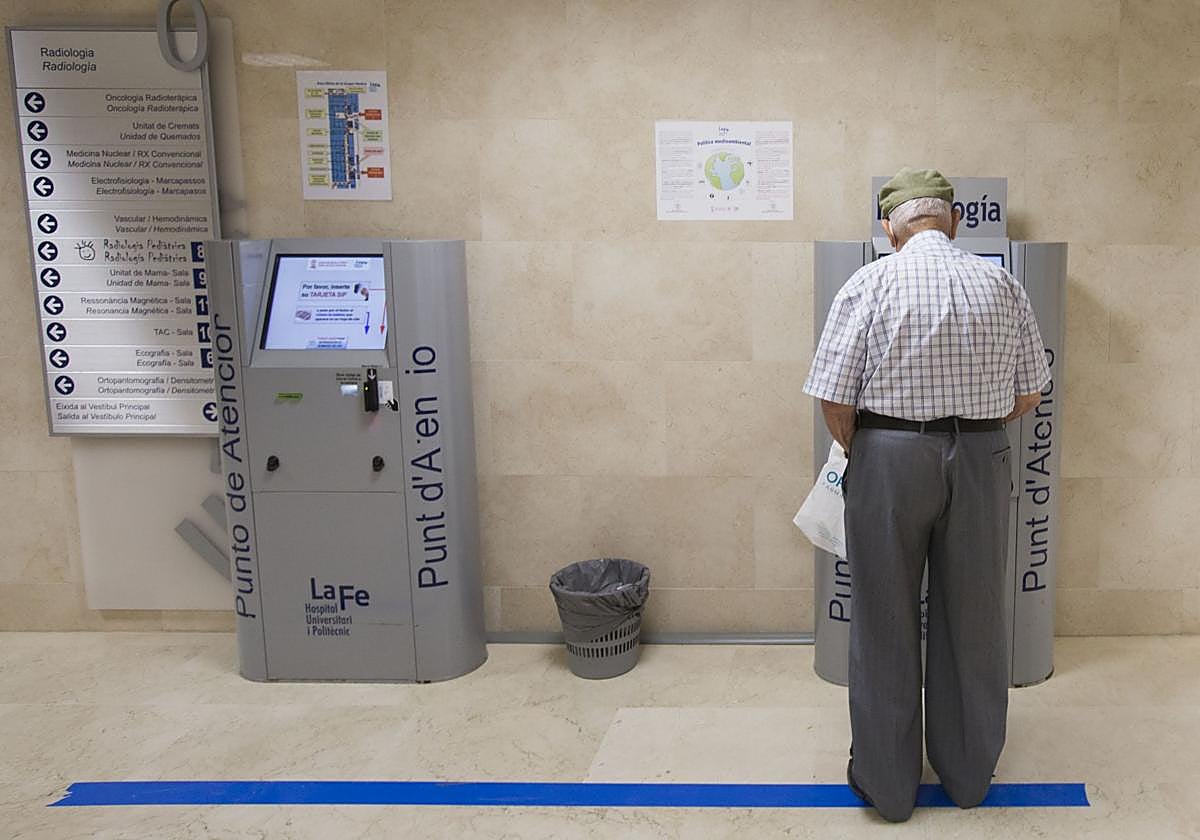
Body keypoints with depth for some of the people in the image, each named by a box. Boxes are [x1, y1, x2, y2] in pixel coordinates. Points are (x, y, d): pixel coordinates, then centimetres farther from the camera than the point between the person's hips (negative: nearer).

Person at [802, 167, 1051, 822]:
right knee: (972, 620, 15)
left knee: (885, 625, 9)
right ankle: (968, 775, 31)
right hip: (983, 461, 3)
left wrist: (855, 452, 7)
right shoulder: (1001, 284, 2)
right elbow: (1029, 393, 6)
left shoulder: (869, 284, -8)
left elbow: (833, 398, -11)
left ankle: (886, 785, 21)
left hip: (889, 456, -3)